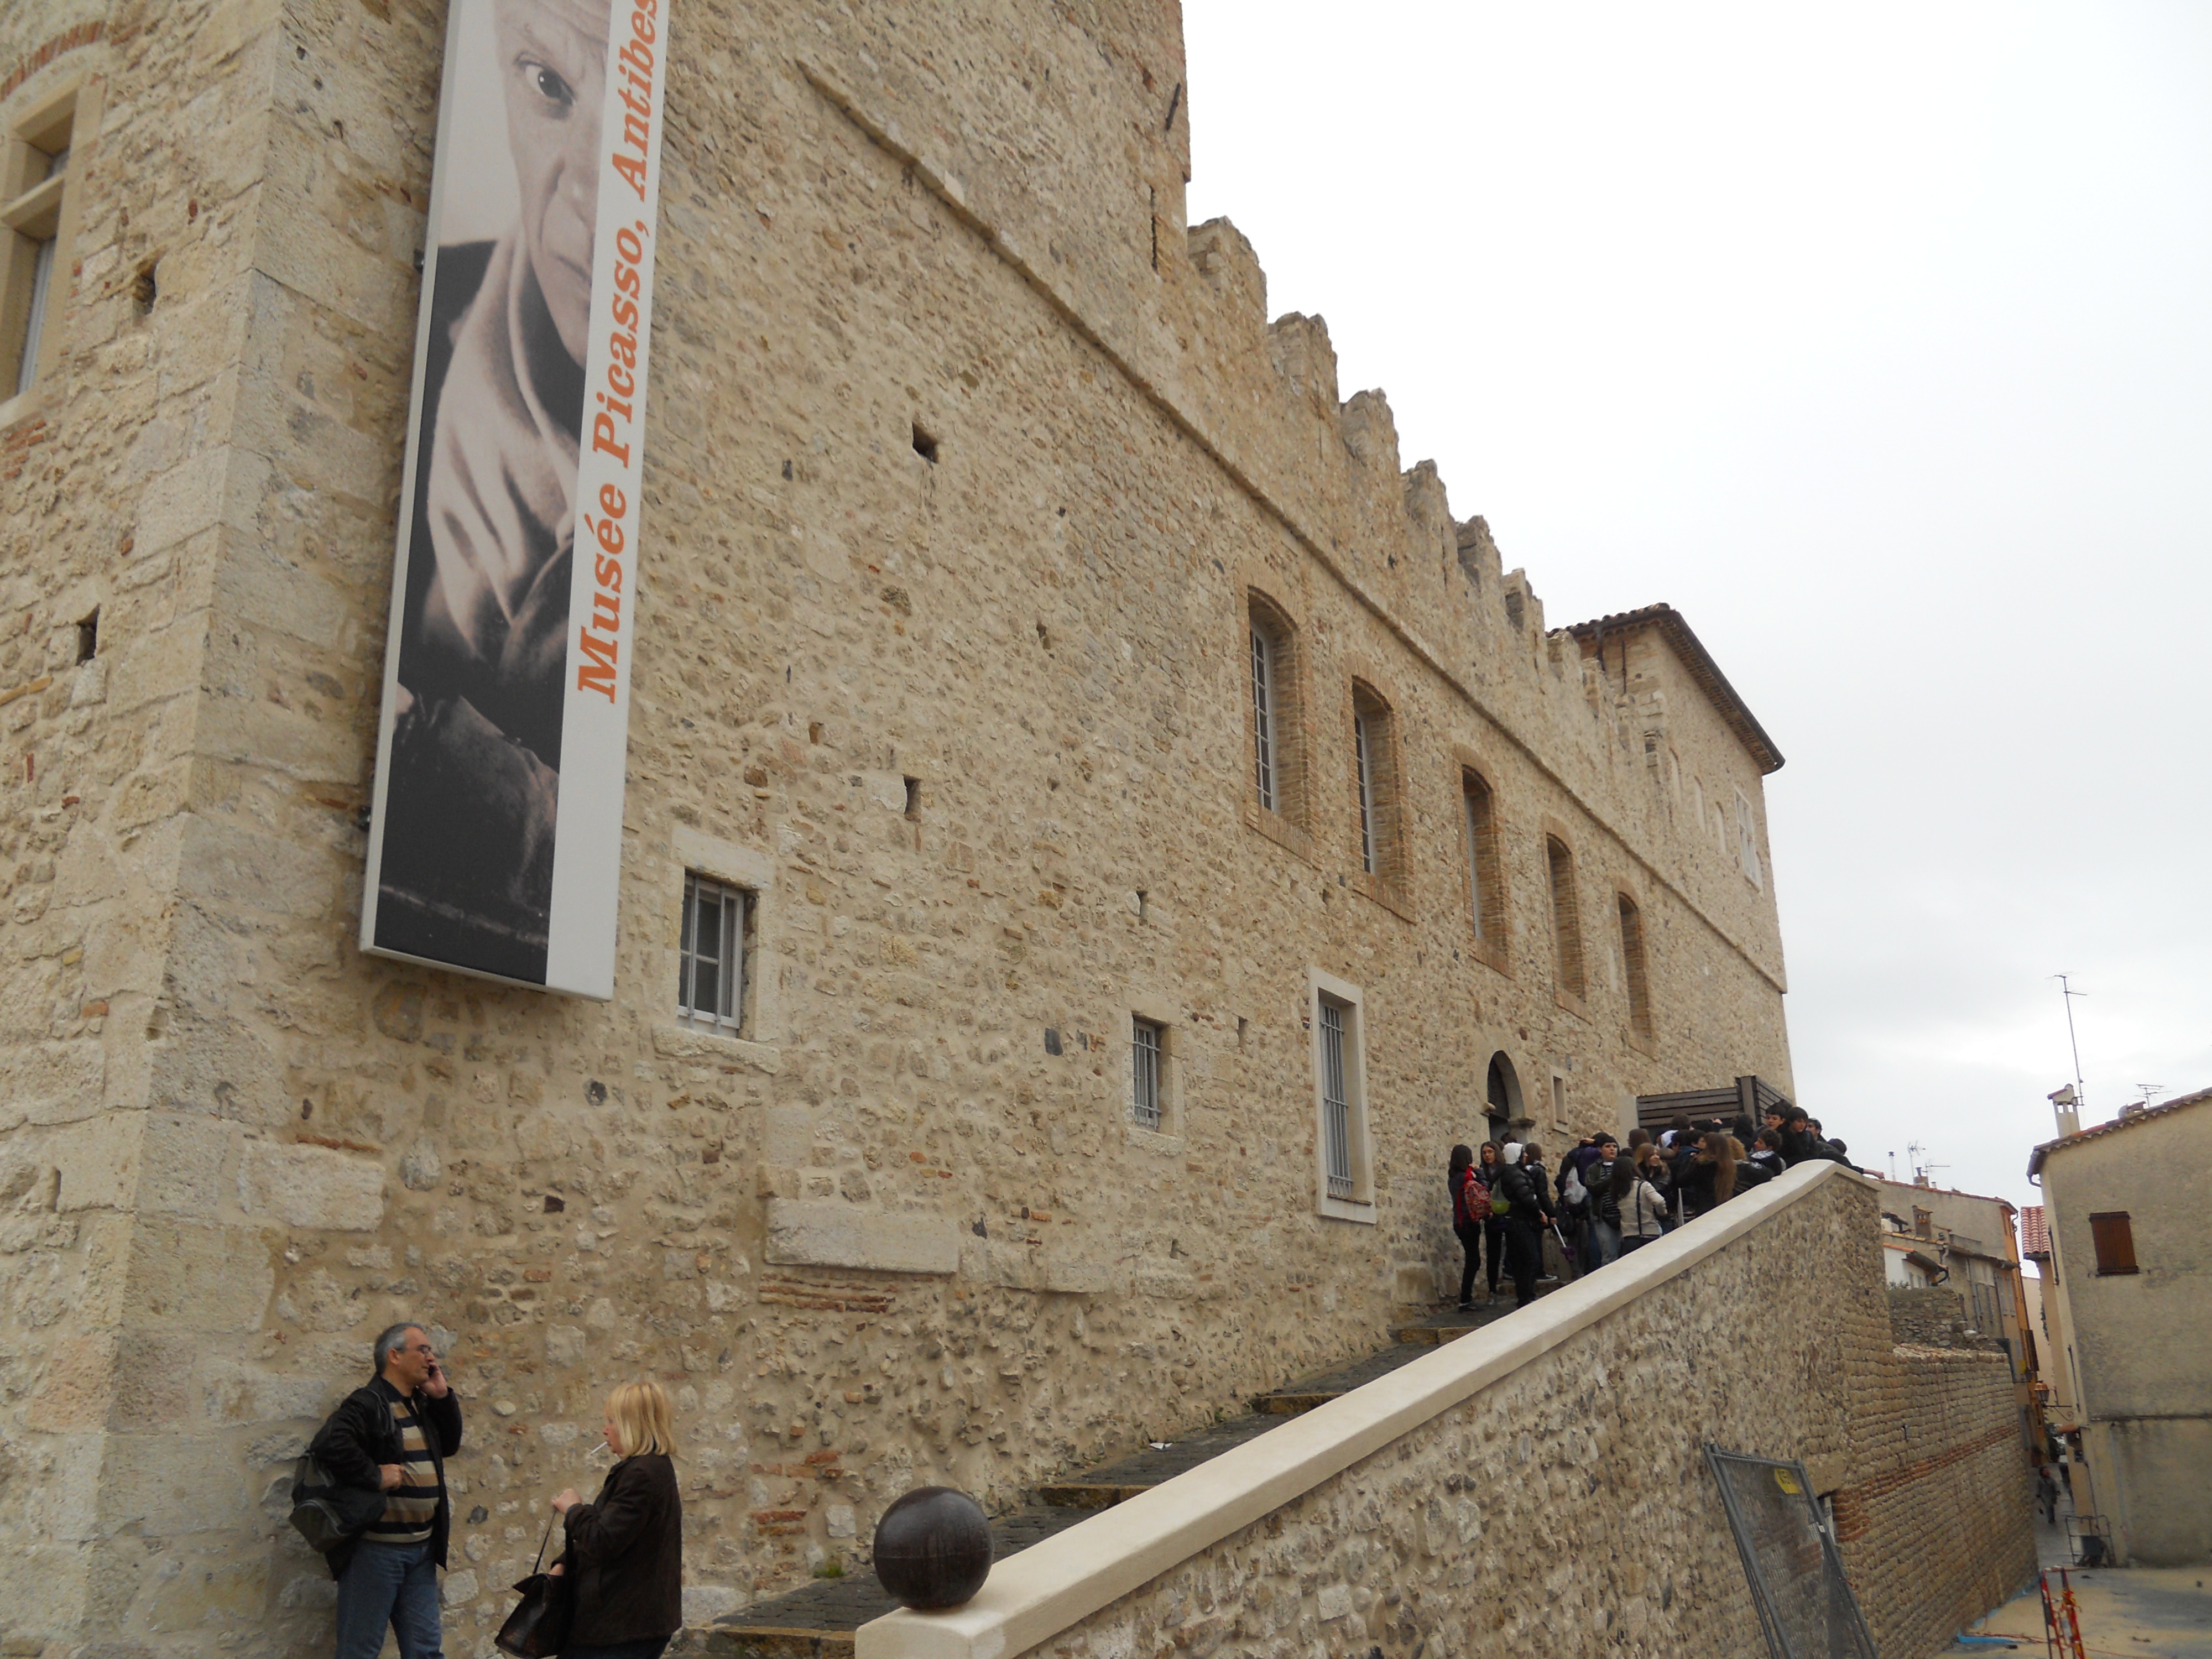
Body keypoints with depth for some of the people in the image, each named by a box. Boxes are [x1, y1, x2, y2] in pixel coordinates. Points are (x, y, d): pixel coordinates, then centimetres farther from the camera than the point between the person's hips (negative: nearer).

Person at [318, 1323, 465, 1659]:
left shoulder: (422, 1405, 14)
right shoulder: (367, 1404, -14)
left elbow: (449, 1445, 19)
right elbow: (330, 1444, -30)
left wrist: (442, 1396, 8)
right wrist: (375, 1476, -24)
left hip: (421, 1550, 8)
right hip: (375, 1549, -8)